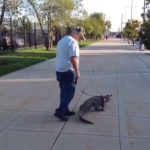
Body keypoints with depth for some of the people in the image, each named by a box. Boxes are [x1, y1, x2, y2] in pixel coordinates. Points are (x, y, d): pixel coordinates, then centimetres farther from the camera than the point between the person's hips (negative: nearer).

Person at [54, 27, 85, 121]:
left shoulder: (62, 40, 15)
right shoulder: (73, 42, -14)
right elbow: (73, 59, -23)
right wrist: (77, 72, -17)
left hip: (59, 70, 9)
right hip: (68, 71, -9)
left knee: (64, 92, 17)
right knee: (69, 93, -1)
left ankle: (65, 110, 25)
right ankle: (60, 112, -2)